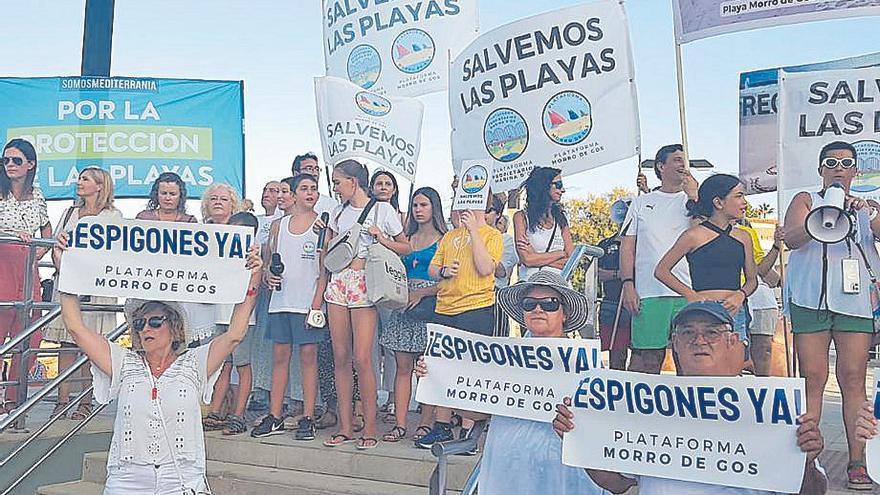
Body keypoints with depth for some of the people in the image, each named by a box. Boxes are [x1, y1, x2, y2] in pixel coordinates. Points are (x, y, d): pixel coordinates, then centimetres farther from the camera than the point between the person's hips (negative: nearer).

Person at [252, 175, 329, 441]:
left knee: (308, 356, -1)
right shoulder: (278, 225, 12)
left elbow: (325, 268, -4)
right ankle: (274, 418, 14)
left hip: (308, 301, -4)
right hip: (280, 299, 4)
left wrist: (317, 303, -11)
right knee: (279, 356, 6)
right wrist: (268, 275, -3)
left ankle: (307, 419, 5)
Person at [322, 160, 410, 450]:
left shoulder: (383, 210, 2)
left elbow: (406, 249, 6)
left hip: (365, 286, -5)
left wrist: (382, 240, -10)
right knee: (340, 357, 3)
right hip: (338, 284, 5)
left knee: (362, 358, -10)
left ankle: (370, 428, 0)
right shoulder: (338, 212, 16)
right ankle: (345, 427, 10)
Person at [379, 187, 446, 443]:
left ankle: (425, 424, 2)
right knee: (403, 366, 2)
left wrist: (421, 293, -13)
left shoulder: (443, 240, 2)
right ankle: (400, 424, 3)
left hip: (430, 304, -5)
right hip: (404, 304, 5)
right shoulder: (407, 239, 18)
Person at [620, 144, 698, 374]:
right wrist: (628, 284, -3)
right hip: (648, 292, -1)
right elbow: (627, 246, 9)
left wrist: (693, 195, -3)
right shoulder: (641, 203, 14)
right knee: (645, 358, -2)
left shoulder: (693, 201, 15)